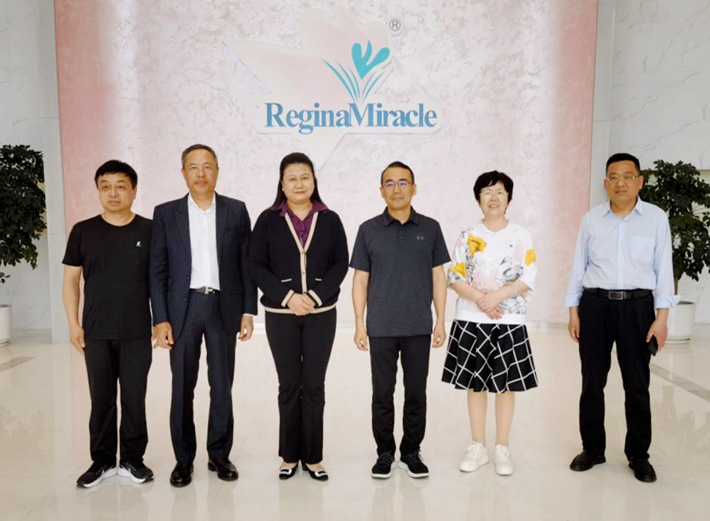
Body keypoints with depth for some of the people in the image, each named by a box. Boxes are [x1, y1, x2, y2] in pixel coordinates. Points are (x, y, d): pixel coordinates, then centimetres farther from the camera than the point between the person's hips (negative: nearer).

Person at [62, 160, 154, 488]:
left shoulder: (149, 230, 1)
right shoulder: (83, 231, 4)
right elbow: (70, 280, 7)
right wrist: (73, 324, 1)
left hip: (137, 332, -1)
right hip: (96, 333, 1)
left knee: (134, 398, 5)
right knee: (101, 399, 8)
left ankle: (133, 459, 21)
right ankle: (102, 461, 24)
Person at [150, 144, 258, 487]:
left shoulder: (236, 211, 4)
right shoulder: (166, 213, 4)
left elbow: (246, 263, 4)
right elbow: (157, 270, 2)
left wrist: (248, 311, -1)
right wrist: (160, 319, -5)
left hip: (224, 307, 0)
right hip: (183, 307, 0)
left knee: (222, 386, 8)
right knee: (182, 388, 6)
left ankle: (219, 455, 24)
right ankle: (183, 459, 21)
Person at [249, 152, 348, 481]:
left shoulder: (329, 219, 5)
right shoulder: (268, 220, 2)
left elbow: (340, 263, 1)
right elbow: (256, 265, -2)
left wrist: (314, 296, -12)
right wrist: (288, 296, -13)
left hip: (321, 313, 1)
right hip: (281, 314, 0)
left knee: (314, 386, 5)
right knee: (289, 385, 7)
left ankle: (313, 457, 16)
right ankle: (289, 456, 20)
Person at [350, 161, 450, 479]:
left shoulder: (430, 228, 4)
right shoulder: (369, 230, 2)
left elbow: (438, 276, 6)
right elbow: (360, 279, 3)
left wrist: (441, 321, 1)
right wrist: (359, 323, -2)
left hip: (419, 328, 1)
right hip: (381, 329, 0)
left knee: (416, 393, 9)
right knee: (382, 394, 7)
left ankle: (411, 453, 25)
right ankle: (385, 454, 23)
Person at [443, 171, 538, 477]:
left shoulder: (521, 237, 3)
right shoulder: (468, 237, 4)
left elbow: (529, 279, -5)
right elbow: (454, 278, -1)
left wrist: (497, 296, -17)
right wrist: (479, 298, -17)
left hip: (509, 320, 0)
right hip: (471, 321, 1)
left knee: (506, 384, 5)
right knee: (475, 383, 7)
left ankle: (502, 449, 19)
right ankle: (477, 447, 21)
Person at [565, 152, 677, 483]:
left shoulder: (656, 218, 0)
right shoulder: (591, 219, 4)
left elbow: (663, 269, 0)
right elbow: (579, 266, 7)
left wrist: (662, 317, -5)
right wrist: (573, 311, 4)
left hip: (637, 306, -1)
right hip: (595, 305, 1)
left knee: (637, 384, 7)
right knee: (592, 381, 8)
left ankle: (638, 455, 23)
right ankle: (592, 449, 24)